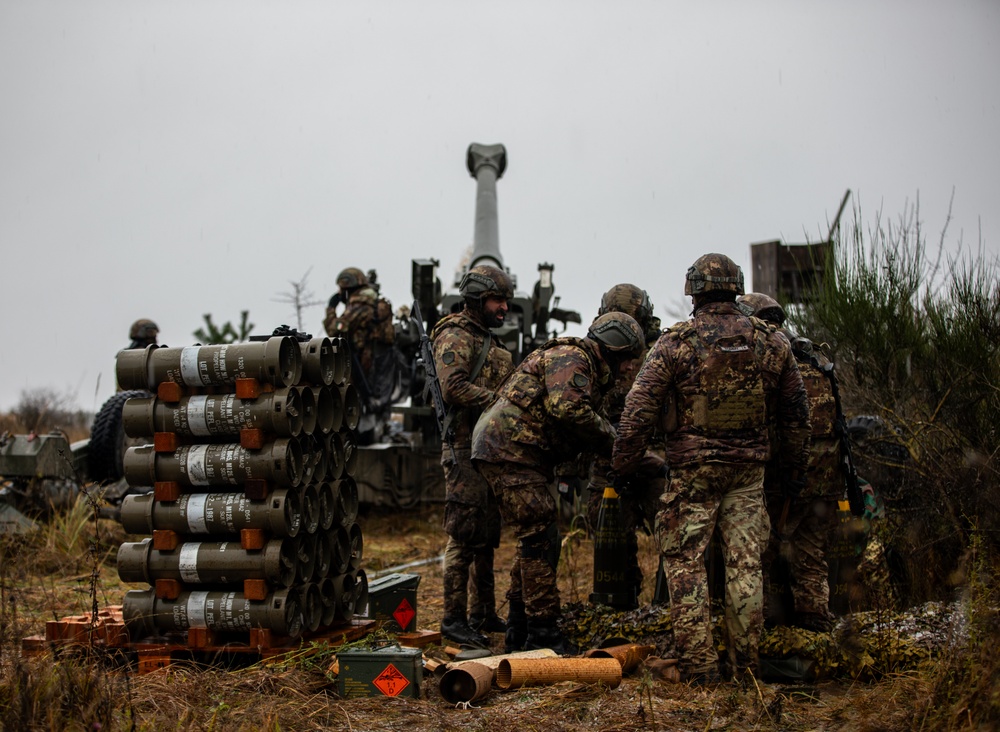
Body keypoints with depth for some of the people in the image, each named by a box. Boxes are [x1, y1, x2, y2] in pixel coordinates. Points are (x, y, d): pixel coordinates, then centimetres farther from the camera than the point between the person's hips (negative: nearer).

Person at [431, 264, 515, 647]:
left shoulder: (491, 343, 22)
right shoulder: (455, 337, -7)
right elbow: (454, 387, -21)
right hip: (466, 450, -10)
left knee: (487, 537, 13)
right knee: (465, 536, -9)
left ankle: (483, 614, 21)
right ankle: (454, 618, -4)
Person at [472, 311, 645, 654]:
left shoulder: (588, 369, 23)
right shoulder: (570, 357, -10)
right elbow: (567, 407, -26)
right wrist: (610, 435, -12)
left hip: (511, 451, 11)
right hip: (508, 448, -11)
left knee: (533, 538, 15)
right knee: (537, 539, -9)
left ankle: (519, 632, 22)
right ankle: (544, 631, -5)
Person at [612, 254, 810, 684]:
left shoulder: (675, 343, -8)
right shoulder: (770, 343, 2)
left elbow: (639, 410, -9)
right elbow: (795, 412, 11)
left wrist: (622, 466, 2)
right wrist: (795, 468, 22)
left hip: (692, 470, -3)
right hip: (749, 470, 3)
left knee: (685, 563, 4)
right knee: (745, 564, 8)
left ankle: (698, 666, 2)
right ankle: (745, 664, 14)